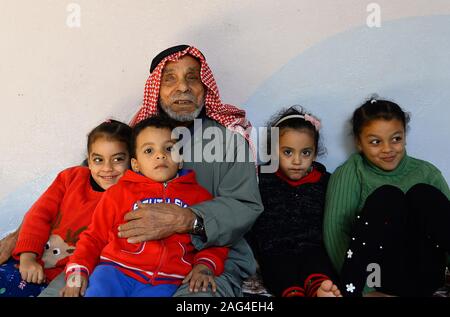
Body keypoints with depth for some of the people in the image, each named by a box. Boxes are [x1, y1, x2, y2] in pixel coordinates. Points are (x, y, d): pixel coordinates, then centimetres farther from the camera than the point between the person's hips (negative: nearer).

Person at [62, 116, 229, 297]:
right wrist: (78, 270, 1)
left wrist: (205, 266, -1)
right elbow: (95, 236, 15)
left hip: (164, 281, 0)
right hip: (116, 269, 0)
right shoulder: (119, 191, 14)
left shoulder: (199, 195, 16)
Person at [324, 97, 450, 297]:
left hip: (424, 277, 2)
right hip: (378, 276, -2)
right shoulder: (350, 173, 0)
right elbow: (334, 231, -12)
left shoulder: (427, 172, 10)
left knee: (423, 194, -17)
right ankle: (351, 288, -29)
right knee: (387, 196, -23)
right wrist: (366, 291, -20)